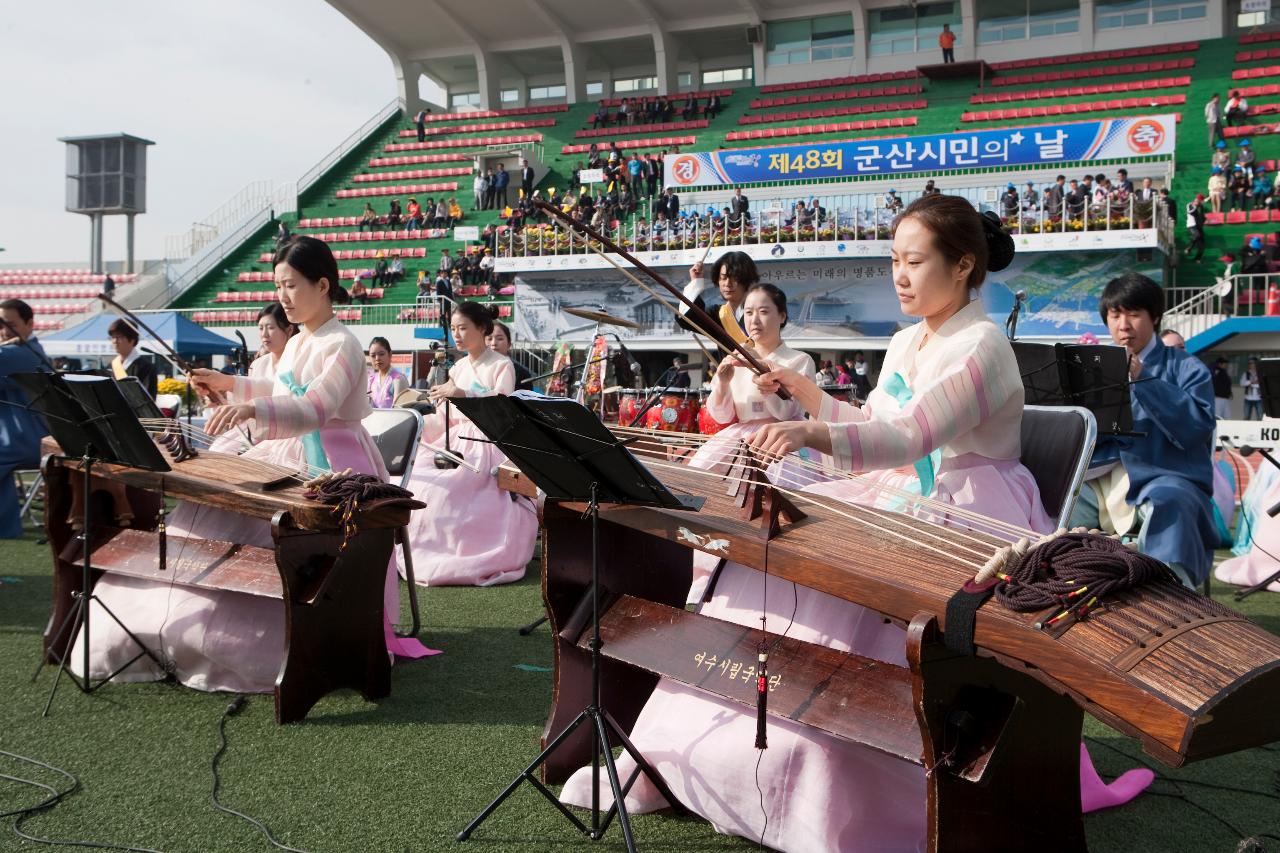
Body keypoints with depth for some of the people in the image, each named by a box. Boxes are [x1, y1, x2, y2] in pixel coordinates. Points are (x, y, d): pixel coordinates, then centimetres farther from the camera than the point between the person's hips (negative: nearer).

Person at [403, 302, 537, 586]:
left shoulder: (502, 366, -3)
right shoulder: (458, 369, 16)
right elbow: (446, 418, 15)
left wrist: (464, 394, -26)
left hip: (489, 443, -6)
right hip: (457, 443, 6)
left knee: (442, 488, -25)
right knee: (418, 481, -15)